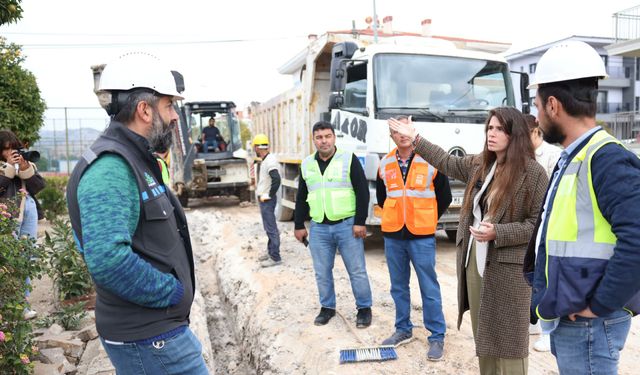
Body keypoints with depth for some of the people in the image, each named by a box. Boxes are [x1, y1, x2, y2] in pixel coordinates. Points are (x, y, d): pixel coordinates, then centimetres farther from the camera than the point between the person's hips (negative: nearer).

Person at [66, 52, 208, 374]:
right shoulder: (110, 167, -22)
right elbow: (108, 260, -33)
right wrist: (174, 292, -19)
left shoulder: (132, 160, 11)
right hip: (149, 336, -10)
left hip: (154, 325, 10)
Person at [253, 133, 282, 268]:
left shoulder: (269, 161, -19)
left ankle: (275, 257, 0)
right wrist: (261, 192, 13)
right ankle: (270, 252, 28)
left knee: (271, 228, -5)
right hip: (263, 199, 10)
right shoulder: (265, 160, 12)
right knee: (269, 228, 17)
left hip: (267, 200, -10)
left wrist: (268, 195, -20)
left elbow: (276, 179, -29)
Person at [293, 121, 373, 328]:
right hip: (318, 228, 4)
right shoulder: (307, 164, 10)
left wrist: (360, 222, -10)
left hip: (347, 225, -3)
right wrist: (299, 225, 13)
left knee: (357, 271, 4)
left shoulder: (349, 159, -3)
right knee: (322, 272, 11)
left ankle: (364, 308, 20)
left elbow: (363, 192, -5)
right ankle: (327, 307, 29)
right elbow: (301, 198, 16)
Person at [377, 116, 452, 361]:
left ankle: (437, 336, 14)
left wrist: (426, 221, 7)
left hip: (422, 236, -4)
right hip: (392, 235, 4)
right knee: (398, 286, 14)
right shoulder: (385, 164, 6)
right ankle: (403, 330, 29)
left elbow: (445, 197, 3)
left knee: (429, 288, 2)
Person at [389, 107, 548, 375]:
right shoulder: (478, 164, 8)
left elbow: (539, 224, -12)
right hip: (473, 260, 6)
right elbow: (447, 163, 23)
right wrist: (415, 139, 26)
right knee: (483, 336, 17)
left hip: (507, 267, -6)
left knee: (507, 341, 3)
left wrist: (497, 233, -22)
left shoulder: (533, 172, -11)